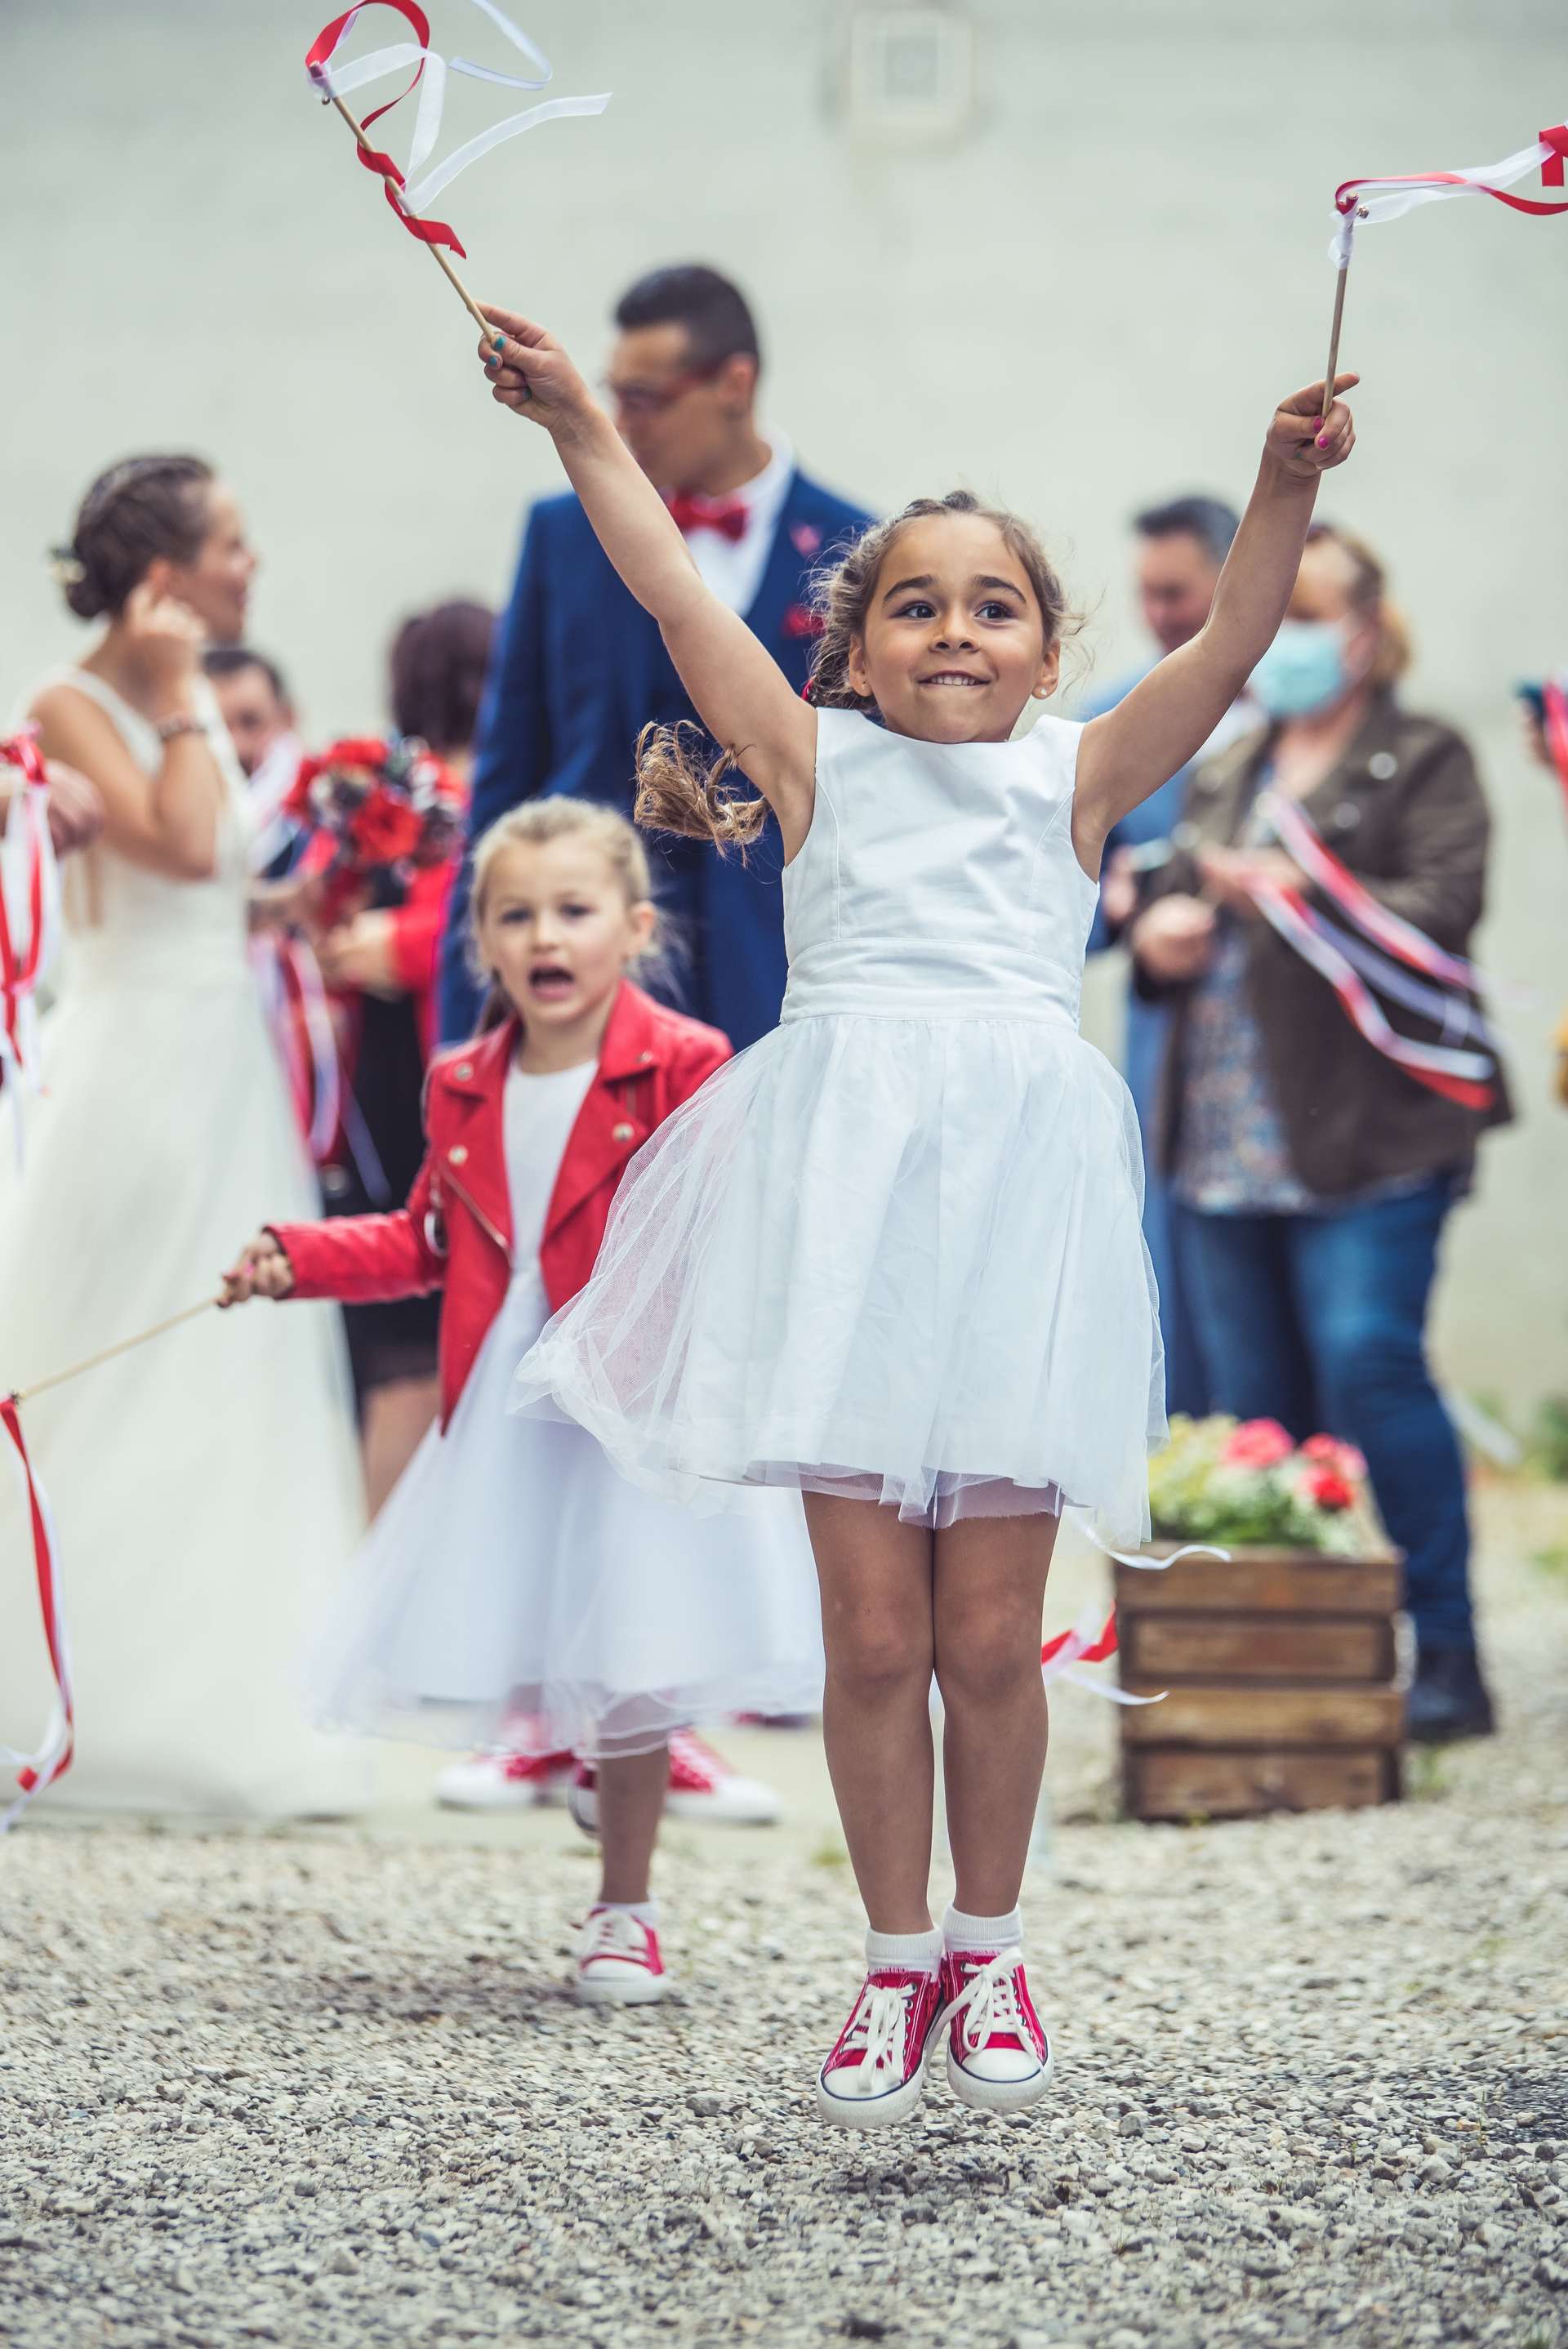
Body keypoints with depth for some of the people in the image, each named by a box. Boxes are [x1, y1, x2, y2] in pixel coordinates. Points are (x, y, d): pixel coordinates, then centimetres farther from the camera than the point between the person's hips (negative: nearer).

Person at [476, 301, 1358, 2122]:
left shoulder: (1074, 778, 13)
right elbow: (676, 592, 8)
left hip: (1015, 1177, 0)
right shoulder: (819, 761, 14)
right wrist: (578, 425, 2)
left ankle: (987, 1950, 20)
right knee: (871, 1628, -1)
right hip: (842, 1176, 0)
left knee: (989, 1633, 1)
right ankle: (896, 1959, 15)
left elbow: (1226, 650, 1)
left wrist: (1284, 493, -13)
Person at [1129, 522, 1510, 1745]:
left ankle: (1448, 1656, -10)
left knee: (1371, 1371, -17)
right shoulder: (1226, 774, 23)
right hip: (1231, 1134, 7)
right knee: (1259, 1403, 5)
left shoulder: (1422, 762, 2)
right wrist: (1162, 932, 7)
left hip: (1366, 1134, -7)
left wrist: (1302, 890, -21)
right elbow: (1171, 910, 30)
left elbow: (1444, 908, -12)